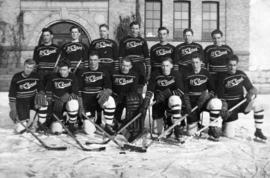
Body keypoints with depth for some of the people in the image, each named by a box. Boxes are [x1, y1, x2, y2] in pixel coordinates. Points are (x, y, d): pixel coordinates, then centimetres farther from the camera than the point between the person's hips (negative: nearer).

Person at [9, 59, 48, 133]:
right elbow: (12, 95, -7)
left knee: (43, 102, -34)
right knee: (20, 129, -17)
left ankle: (41, 125, -15)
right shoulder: (16, 77, -10)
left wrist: (40, 95, -19)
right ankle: (28, 122, 21)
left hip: (33, 100, 2)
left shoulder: (36, 76, -3)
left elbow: (41, 89, 6)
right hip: (21, 102, -2)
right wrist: (13, 109, -14)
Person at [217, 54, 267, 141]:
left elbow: (250, 88, 4)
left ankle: (258, 131, -16)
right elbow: (221, 96, -7)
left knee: (256, 103, -29)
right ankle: (224, 123, 27)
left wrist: (251, 93, -19)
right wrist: (224, 107, -21)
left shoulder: (241, 75, 1)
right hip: (230, 106, -3)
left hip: (241, 102, 3)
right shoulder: (222, 77, -8)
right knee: (229, 135, -10)